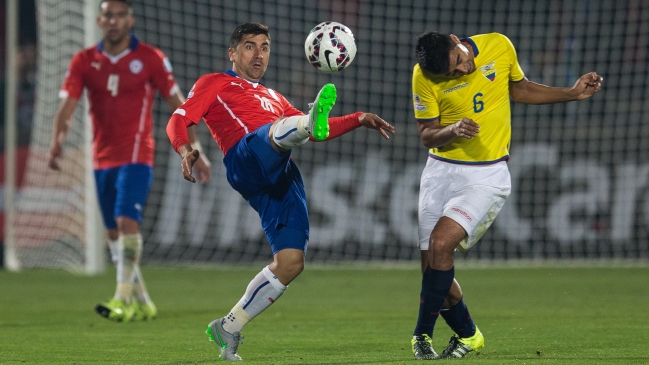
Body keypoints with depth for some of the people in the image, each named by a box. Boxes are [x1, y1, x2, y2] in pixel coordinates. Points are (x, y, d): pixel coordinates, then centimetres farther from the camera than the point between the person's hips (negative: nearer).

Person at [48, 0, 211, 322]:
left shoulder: (150, 59, -4)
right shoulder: (83, 62, 3)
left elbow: (177, 104, 1)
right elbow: (67, 105, -7)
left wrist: (196, 151, 0)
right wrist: (57, 140, -27)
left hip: (136, 156, -5)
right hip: (102, 159, 5)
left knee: (126, 221, -21)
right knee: (113, 233, 9)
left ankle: (124, 299, -23)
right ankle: (142, 303, 20)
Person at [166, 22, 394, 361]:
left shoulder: (272, 98, 40)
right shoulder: (214, 84, 22)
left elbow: (319, 132, 41)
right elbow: (178, 120, 7)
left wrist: (359, 119, 26)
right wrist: (185, 150, -15)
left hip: (280, 178, 6)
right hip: (247, 157, -6)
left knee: (290, 262, -7)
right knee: (281, 130, -37)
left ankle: (228, 328, 6)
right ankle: (315, 118, -75)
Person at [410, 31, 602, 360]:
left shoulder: (499, 46, -7)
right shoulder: (424, 76, -11)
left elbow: (519, 89, 13)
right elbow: (427, 134, -2)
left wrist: (573, 93, 7)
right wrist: (453, 130, -23)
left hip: (488, 176, -2)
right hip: (441, 172, 2)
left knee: (441, 241, -22)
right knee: (433, 266, 0)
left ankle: (423, 335, -10)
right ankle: (467, 334, 25)